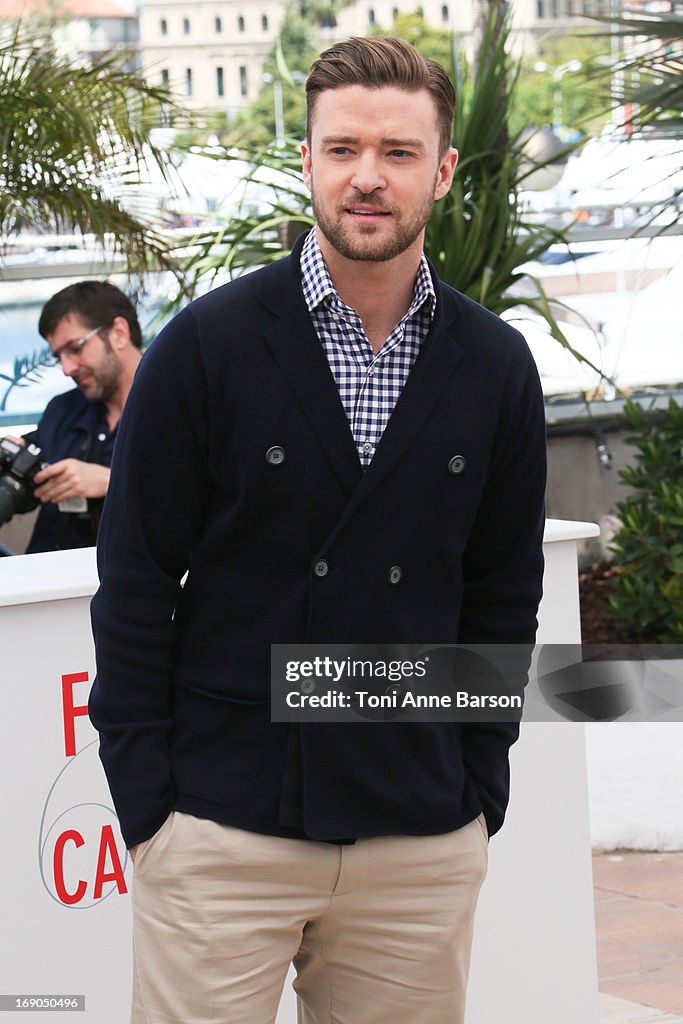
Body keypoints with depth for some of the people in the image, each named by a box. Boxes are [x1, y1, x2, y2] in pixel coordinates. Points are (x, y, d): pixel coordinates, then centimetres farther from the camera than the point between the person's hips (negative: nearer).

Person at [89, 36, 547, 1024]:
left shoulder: (497, 368, 5)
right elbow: (135, 582, -2)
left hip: (424, 847, 3)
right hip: (221, 831, -2)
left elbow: (504, 595, 12)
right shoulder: (205, 344, -3)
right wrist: (146, 800, -6)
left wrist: (479, 788, 6)